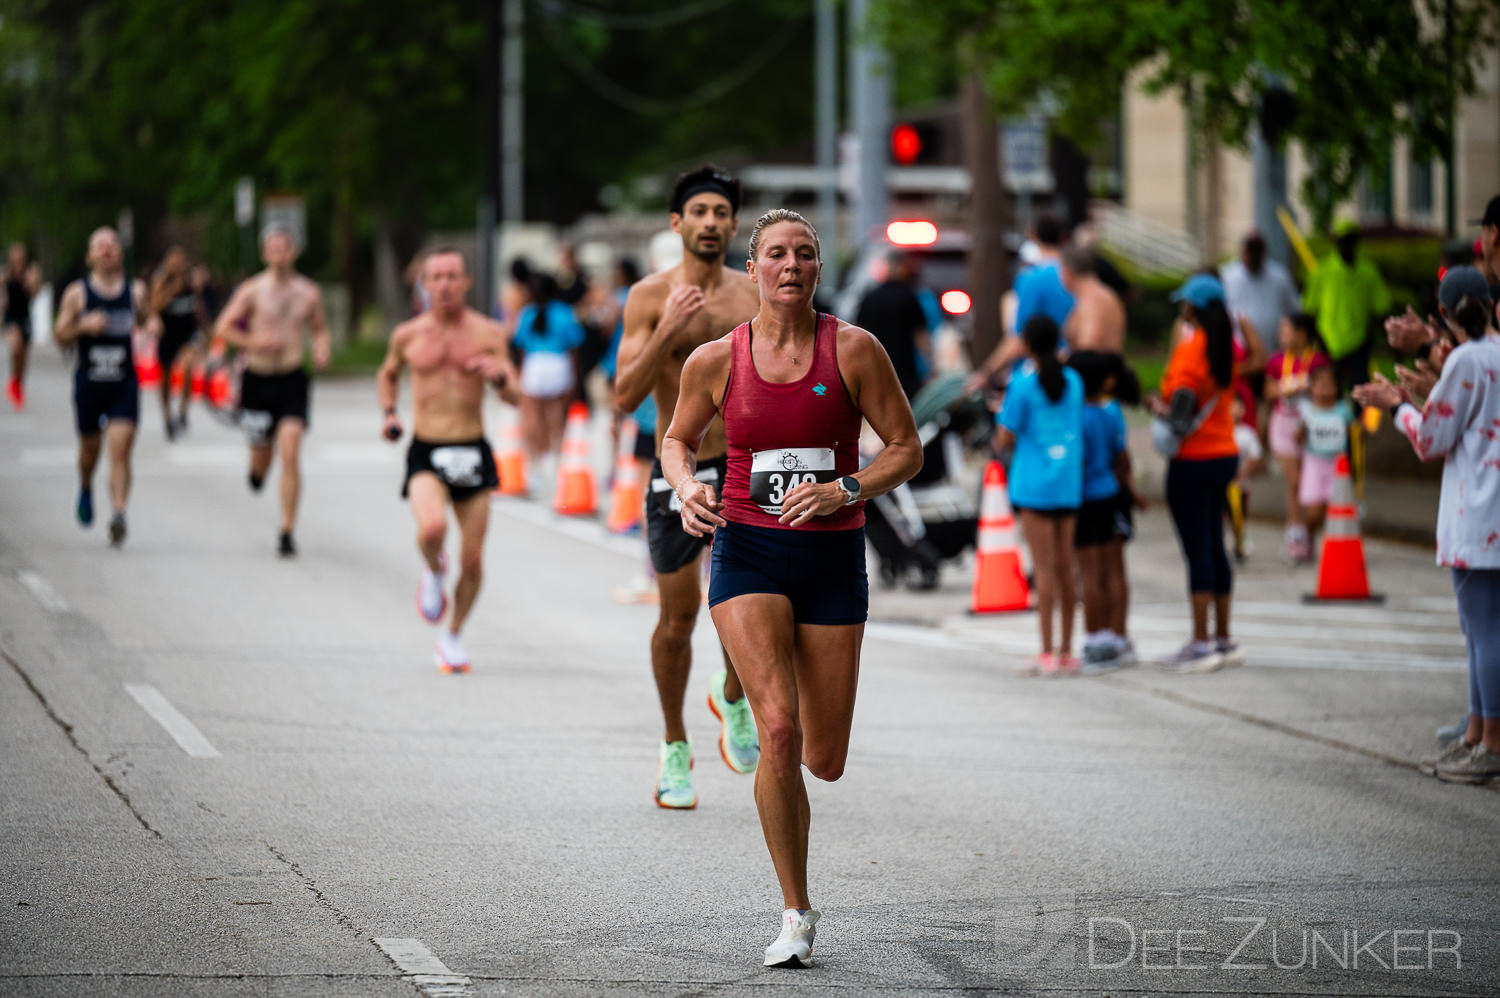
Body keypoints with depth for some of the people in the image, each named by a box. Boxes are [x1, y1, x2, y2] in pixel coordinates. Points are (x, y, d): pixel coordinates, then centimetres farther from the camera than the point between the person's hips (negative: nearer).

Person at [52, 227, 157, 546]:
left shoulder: (135, 290, 4)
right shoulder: (77, 293, 0)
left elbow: (146, 316, 20)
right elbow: (61, 335, 0)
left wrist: (152, 325, -3)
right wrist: (84, 326, -19)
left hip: (124, 383, 0)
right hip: (89, 381, 0)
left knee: (121, 449, -13)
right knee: (89, 445, 16)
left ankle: (118, 515, -20)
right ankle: (86, 490, 48)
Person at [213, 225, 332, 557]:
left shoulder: (308, 292, 5)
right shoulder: (252, 290, -2)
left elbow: (320, 329, 20)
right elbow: (223, 328, -3)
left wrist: (322, 349, -2)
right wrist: (253, 342, -18)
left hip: (293, 380, 0)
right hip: (258, 378, 0)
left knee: (290, 454, -15)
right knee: (261, 455, 8)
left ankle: (287, 531, -11)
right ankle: (257, 470, 50)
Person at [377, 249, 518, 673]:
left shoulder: (488, 333, 0)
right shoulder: (408, 335, 3)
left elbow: (514, 396, -3)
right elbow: (387, 374, 23)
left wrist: (499, 376, -25)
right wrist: (388, 413, 5)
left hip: (473, 452, 1)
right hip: (426, 452, -1)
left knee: (472, 560, 3)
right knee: (432, 527, -30)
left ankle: (453, 635, 27)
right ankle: (433, 570, 6)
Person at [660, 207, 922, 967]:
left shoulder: (853, 350, -3)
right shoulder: (716, 361, 0)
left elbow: (906, 449, 1)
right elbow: (678, 439, 17)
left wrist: (845, 489, -16)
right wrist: (687, 489, -4)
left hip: (832, 560, 1)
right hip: (748, 555, -1)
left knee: (825, 761, 3)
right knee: (779, 729, -20)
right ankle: (796, 913, -9)